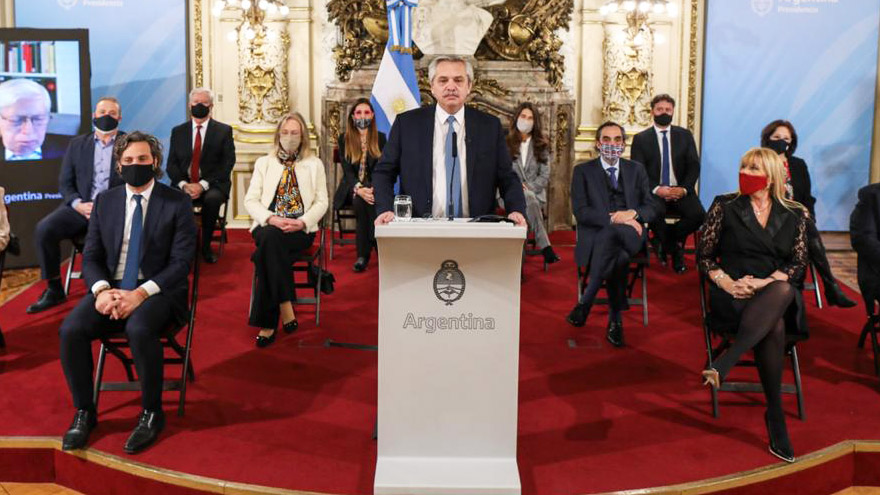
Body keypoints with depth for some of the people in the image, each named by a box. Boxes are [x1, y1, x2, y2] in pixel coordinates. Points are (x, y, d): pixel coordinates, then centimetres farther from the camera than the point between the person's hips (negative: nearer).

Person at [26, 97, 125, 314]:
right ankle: (53, 290, -9)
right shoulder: (77, 144, 15)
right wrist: (78, 204, -9)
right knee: (44, 229, -22)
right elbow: (65, 183, 12)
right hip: (81, 206, 3)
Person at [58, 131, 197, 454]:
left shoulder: (177, 203, -1)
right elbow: (90, 256, 9)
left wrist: (141, 294, -21)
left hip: (158, 291, -4)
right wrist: (101, 289, -13)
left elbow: (181, 262, -8)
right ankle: (84, 412, -3)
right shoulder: (104, 201, 12)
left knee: (139, 329, -35)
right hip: (111, 289, 4)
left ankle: (151, 413, -14)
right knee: (71, 330, -23)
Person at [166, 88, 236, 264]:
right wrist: (183, 184, -13)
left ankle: (206, 246, -16)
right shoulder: (178, 131, 14)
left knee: (212, 199, -36)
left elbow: (227, 164, -4)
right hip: (184, 185, 2)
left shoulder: (224, 131, 5)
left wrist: (203, 185, -16)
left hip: (212, 185, -2)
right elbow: (171, 164, 8)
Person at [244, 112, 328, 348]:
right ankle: (285, 308, -35)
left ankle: (267, 323, -31)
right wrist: (271, 218, -12)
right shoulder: (264, 163, 18)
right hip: (269, 226, 1)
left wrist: (302, 222, -12)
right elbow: (250, 200, 8)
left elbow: (321, 202, 7)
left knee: (270, 243, -34)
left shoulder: (315, 164, 16)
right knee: (270, 239, -37)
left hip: (300, 229, -1)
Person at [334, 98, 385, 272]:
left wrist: (373, 189, -21)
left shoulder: (380, 138, 9)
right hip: (352, 187, 0)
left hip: (374, 187, 0)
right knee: (359, 200, -35)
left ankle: (363, 254, -31)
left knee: (372, 200, -35)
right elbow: (347, 170, -4)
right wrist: (359, 189, -24)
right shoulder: (344, 139, 7)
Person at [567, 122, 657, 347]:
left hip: (630, 236, 2)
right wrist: (614, 218, -17)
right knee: (618, 255, -37)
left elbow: (652, 209, 12)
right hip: (596, 237, -1)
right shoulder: (583, 171, 10)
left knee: (612, 234, -36)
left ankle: (585, 302, -30)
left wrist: (633, 213, -12)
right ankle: (615, 318, -25)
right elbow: (581, 211, -4)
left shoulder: (636, 170, 19)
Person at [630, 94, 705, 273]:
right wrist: (656, 189, -18)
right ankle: (675, 247, -5)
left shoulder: (685, 135, 12)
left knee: (698, 214, -28)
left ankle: (665, 242, 2)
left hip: (681, 190, 2)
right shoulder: (640, 139, 5)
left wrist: (684, 189, -12)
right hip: (654, 192, -2)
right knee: (655, 213, -37)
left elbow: (694, 166, 6)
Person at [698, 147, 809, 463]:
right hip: (733, 295, -1)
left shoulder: (794, 215, 11)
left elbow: (798, 263, 6)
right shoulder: (725, 206, 8)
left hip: (777, 293, 2)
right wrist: (726, 283, -12)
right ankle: (775, 416, -31)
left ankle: (725, 363, -45)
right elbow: (704, 254, 6)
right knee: (774, 326, -35)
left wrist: (765, 282, -13)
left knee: (784, 291, -39)